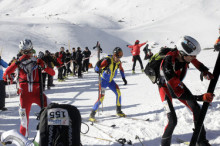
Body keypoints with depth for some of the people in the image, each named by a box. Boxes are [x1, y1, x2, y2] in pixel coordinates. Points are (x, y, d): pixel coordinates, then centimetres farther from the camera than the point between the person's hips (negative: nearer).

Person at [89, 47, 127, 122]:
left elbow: (121, 69, 19)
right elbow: (97, 68, -30)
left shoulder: (118, 62, -4)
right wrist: (102, 69, -51)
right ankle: (92, 115, -9)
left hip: (111, 80, 6)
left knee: (118, 93, -6)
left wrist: (124, 78, 16)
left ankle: (119, 111, 11)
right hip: (104, 80, -6)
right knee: (101, 97, -16)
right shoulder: (108, 60, -25)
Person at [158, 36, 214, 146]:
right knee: (173, 121, -17)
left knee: (196, 109, 1)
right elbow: (179, 93, -39)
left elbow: (196, 62, 6)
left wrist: (205, 72, -8)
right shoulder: (168, 64, -42)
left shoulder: (184, 55, -23)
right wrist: (201, 98, -40)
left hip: (178, 84, 6)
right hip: (166, 88, -6)